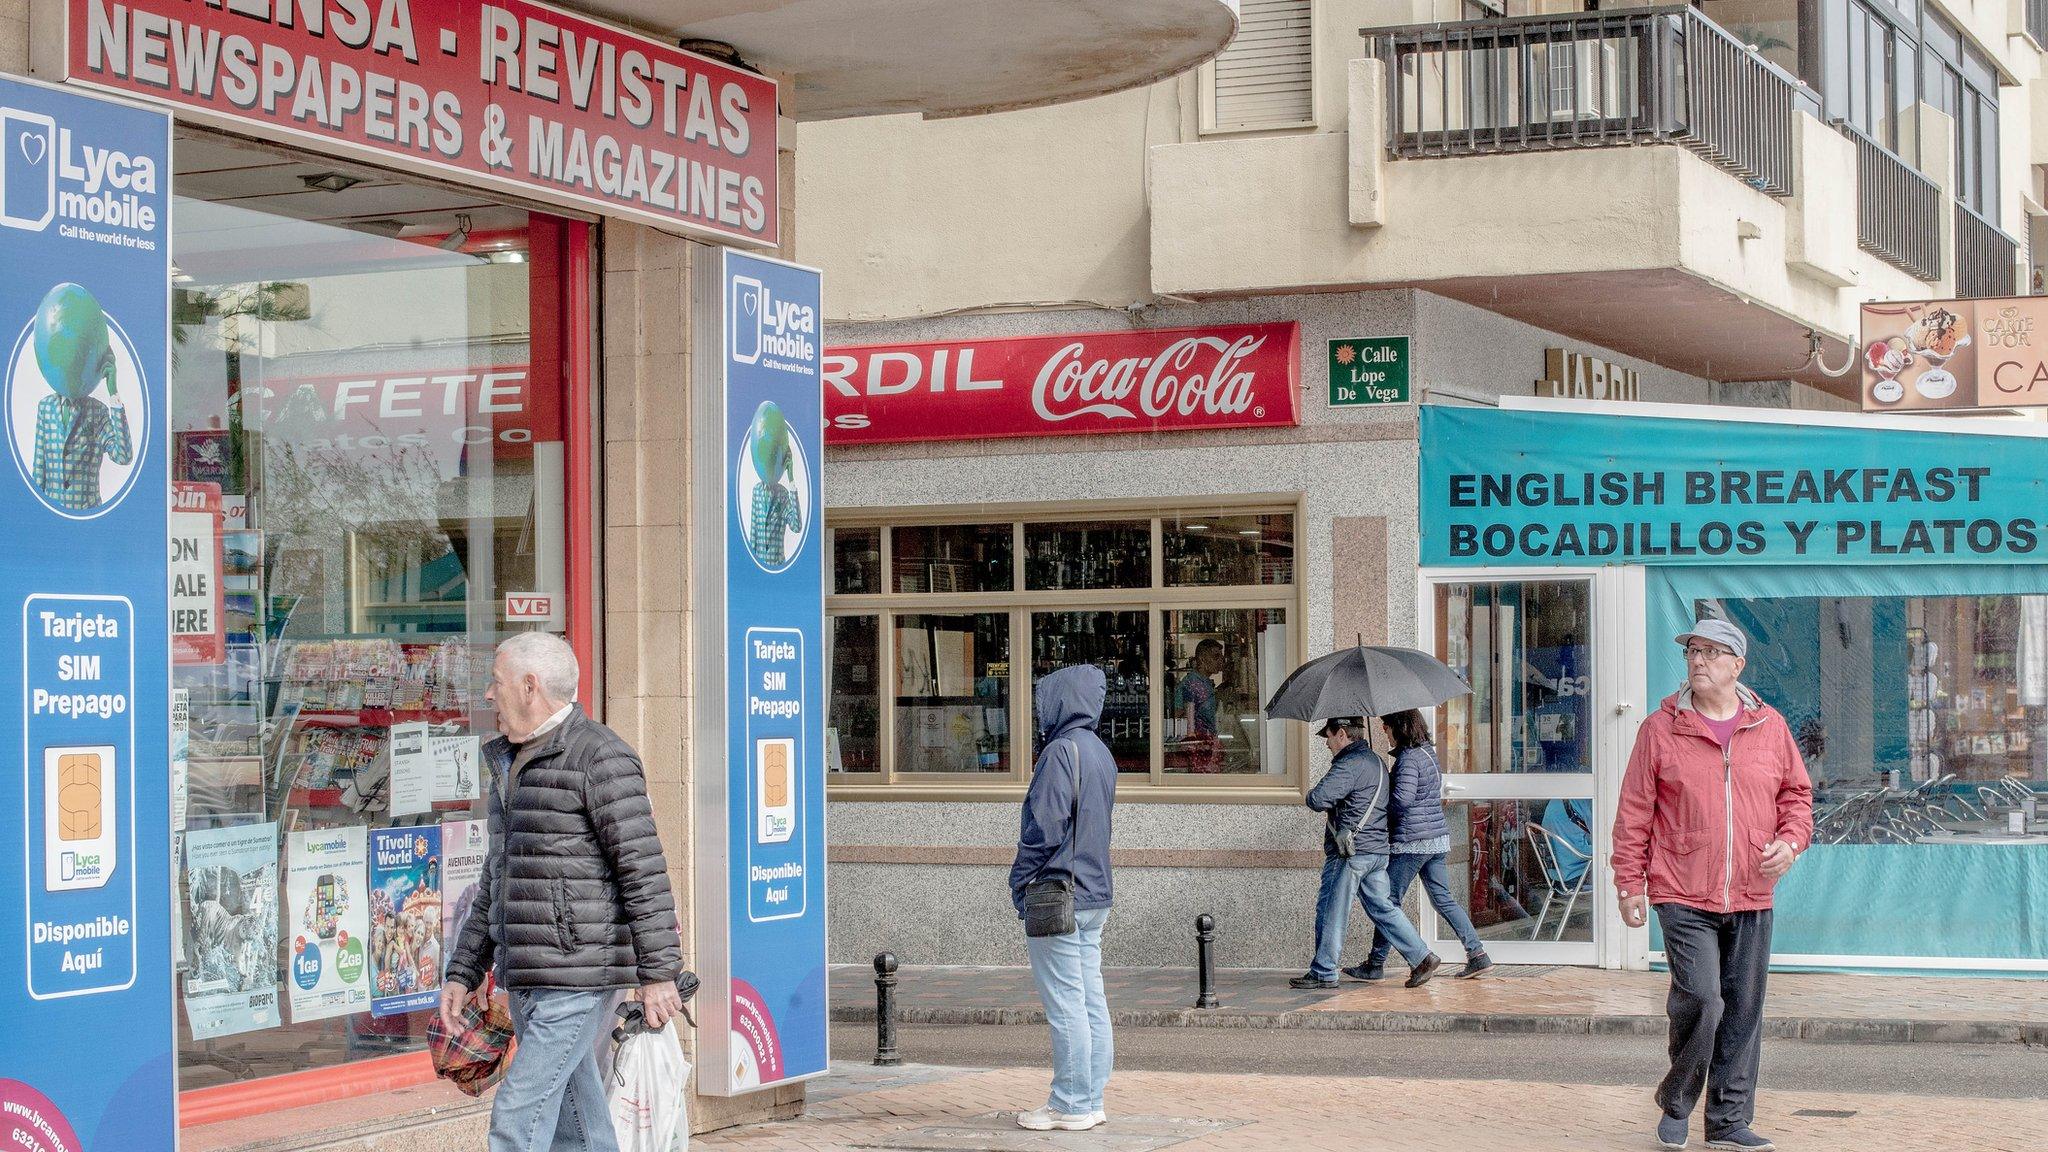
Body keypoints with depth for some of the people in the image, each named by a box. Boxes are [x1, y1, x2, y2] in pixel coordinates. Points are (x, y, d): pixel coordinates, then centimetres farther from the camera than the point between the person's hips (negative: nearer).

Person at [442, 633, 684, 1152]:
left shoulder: (601, 758, -10)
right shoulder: (510, 763, 19)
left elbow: (644, 871, -14)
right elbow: (495, 884, 24)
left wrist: (659, 972, -17)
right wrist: (463, 973, 20)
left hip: (578, 978, -9)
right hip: (526, 979, 9)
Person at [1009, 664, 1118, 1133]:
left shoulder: (1062, 750, -15)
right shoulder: (1100, 752, 14)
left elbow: (1044, 825, -19)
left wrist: (1020, 883, -8)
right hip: (1095, 894, 9)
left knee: (1065, 1005, -5)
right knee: (1091, 1001, 10)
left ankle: (1070, 1106, -1)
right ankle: (1090, 1100, 15)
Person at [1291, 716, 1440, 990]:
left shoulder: (1350, 764, -16)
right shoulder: (1375, 760, 17)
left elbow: (1317, 799, -23)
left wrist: (1313, 794, -1)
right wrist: (1335, 808, 12)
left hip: (1350, 852, -9)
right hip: (1377, 850, 9)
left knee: (1331, 911, 0)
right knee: (1383, 908, 12)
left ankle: (1323, 973, 5)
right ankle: (1422, 958, 7)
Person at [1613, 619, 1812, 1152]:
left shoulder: (1770, 727, 8)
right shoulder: (1661, 729, 0)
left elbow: (1797, 794, 16)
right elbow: (1634, 811, 2)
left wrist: (1790, 840, -4)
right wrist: (1629, 883, -1)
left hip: (1751, 898, 3)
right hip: (1684, 895, -3)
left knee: (1743, 1011, 6)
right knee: (1700, 999, -13)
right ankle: (1676, 1104, 10)